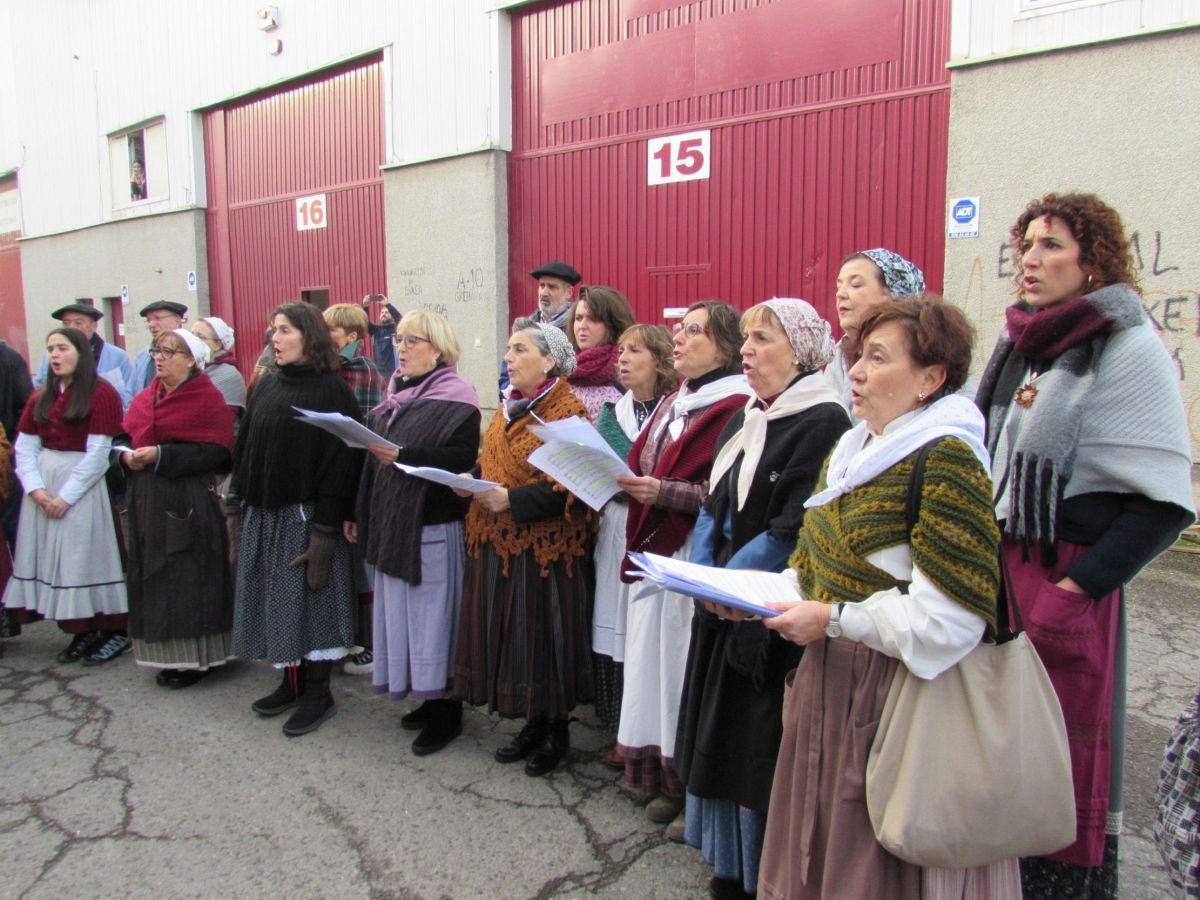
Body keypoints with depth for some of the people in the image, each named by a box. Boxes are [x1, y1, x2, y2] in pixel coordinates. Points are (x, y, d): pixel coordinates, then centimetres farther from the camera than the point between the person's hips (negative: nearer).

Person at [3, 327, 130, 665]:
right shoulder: (40, 398, 12)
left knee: (84, 557, -5)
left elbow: (97, 453, -13)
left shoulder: (102, 394, -8)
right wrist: (36, 489, -9)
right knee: (51, 558, 6)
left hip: (83, 484, -6)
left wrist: (66, 496, -15)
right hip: (42, 483, 6)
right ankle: (80, 631, 15)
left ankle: (116, 631, 5)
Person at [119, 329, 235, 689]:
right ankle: (166, 654, 22)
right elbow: (126, 437, 20)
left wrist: (161, 456, -20)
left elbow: (215, 451, -16)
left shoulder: (208, 398, -8)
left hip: (189, 503, -7)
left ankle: (195, 657, 10)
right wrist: (127, 456, -3)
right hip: (147, 501, 7)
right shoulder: (145, 398, 13)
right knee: (154, 578, 10)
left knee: (189, 578, -1)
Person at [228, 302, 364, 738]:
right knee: (275, 599, 13)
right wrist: (240, 501, 8)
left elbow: (341, 462, -16)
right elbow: (244, 447, 13)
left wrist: (325, 528, -20)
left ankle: (317, 691, 15)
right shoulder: (267, 385, 10)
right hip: (262, 513, 7)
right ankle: (292, 682, 27)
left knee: (309, 598, 1)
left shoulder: (331, 390, -11)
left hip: (304, 515, -7)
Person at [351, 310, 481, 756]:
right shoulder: (397, 395, 15)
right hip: (393, 523, 8)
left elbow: (462, 458, -21)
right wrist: (361, 514, 16)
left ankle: (447, 710, 12)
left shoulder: (456, 399, -9)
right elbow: (374, 460, 17)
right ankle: (430, 698, 26)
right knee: (403, 613, 13)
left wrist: (402, 455, -27)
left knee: (432, 615, -2)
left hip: (433, 525, -8)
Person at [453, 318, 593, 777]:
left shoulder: (568, 412, -12)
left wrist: (511, 500, -24)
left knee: (543, 634, 3)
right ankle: (533, 723, 29)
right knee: (510, 633, 13)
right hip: (497, 544, 8)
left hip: (543, 549, -8)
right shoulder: (508, 409, 14)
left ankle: (556, 730, 22)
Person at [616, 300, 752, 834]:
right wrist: (626, 480, 1)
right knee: (657, 661, 13)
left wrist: (664, 492, -22)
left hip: (698, 559, -8)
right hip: (656, 553, 9)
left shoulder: (738, 408, -12)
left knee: (691, 667, 0)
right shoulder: (673, 404, 17)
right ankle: (670, 783, 29)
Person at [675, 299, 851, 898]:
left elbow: (794, 529, -18)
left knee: (762, 751, 1)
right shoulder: (742, 420, 12)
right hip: (723, 608, 8)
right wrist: (703, 576, -4)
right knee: (721, 741, 15)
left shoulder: (823, 423, -13)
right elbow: (713, 506, 11)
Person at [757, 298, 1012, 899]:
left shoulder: (946, 460, -18)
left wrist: (834, 619, -18)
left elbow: (949, 617, -23)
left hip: (895, 691, -8)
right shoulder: (853, 449, 9)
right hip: (827, 681, 8)